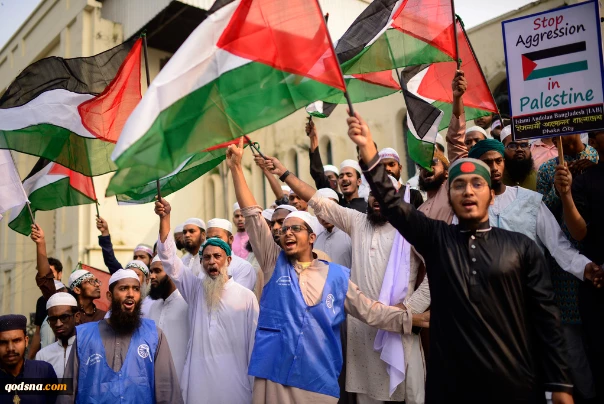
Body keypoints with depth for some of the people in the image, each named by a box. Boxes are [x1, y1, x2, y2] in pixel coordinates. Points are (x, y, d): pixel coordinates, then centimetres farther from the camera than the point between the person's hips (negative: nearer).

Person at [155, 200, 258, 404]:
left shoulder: (246, 296, -1)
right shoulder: (195, 289, 7)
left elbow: (254, 340, 1)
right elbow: (168, 258, -1)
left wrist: (255, 383, 0)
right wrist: (165, 217, -11)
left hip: (233, 379, -2)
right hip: (198, 379, 2)